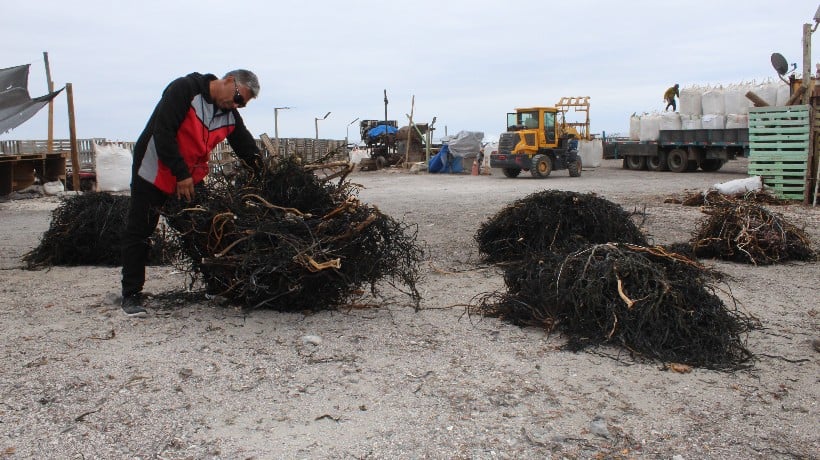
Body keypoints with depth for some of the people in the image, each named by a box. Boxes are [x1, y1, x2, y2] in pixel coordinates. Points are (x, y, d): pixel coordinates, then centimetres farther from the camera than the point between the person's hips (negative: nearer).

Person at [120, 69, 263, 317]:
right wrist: (181, 174, -27)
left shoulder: (230, 116, -1)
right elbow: (163, 132, -27)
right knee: (139, 231, -1)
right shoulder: (184, 89, -21)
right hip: (154, 172, -6)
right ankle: (131, 294, 8)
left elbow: (249, 151, 2)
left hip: (192, 178, 6)